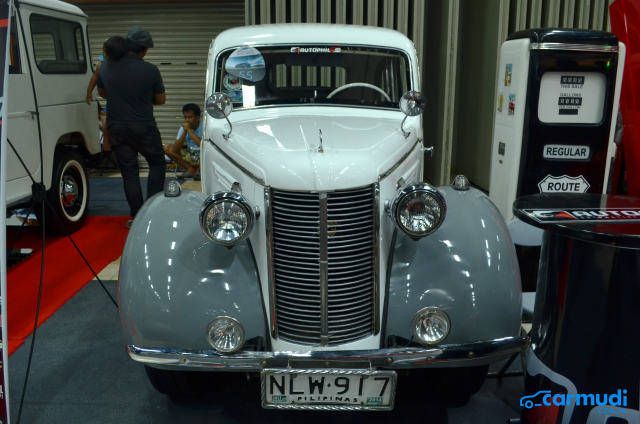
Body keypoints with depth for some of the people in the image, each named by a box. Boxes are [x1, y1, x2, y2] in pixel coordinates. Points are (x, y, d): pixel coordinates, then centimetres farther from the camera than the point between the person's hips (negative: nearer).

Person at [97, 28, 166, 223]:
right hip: (144, 127, -3)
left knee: (129, 172, 8)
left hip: (117, 128, 3)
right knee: (157, 163, 16)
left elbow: (102, 93, 16)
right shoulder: (150, 70, -10)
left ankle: (138, 217, 10)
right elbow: (160, 99, 1)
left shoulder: (106, 67, 1)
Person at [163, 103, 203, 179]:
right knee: (167, 147, -7)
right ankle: (191, 169, -4)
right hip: (189, 157, 5)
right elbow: (175, 150, -12)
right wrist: (184, 132, -20)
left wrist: (189, 130, -26)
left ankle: (199, 170, -9)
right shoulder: (183, 128, -3)